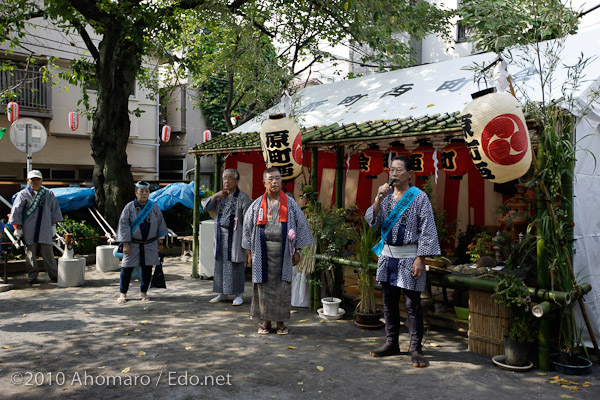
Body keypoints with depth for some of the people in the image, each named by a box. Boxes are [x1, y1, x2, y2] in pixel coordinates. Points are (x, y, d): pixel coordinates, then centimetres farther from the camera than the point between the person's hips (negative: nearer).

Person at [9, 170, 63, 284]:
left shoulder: (49, 194, 8)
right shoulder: (23, 194, 2)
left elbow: (55, 210, 15)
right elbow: (16, 211, 3)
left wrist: (53, 225, 11)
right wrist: (18, 227, 0)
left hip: (45, 229, 1)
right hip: (29, 230, -1)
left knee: (48, 253, 1)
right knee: (30, 253, 3)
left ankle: (54, 275, 9)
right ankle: (32, 276, 12)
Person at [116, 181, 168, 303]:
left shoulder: (154, 207, 2)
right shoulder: (129, 207, -5)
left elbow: (160, 225, 8)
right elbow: (123, 225, -6)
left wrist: (160, 243, 6)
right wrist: (125, 244, -11)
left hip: (150, 244, 2)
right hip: (133, 244, -2)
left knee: (147, 269, 6)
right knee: (127, 268, 0)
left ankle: (144, 292, 20)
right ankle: (123, 293, 13)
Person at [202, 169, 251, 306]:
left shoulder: (243, 197, -7)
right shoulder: (220, 196, 11)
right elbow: (206, 206, 2)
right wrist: (216, 195, -11)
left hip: (235, 235, -6)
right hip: (221, 234, 6)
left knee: (236, 264, -1)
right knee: (220, 262, 9)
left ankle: (238, 295, 9)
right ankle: (223, 293, 20)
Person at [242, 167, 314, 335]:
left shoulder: (290, 203, 3)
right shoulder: (257, 204, 5)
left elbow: (301, 225, 5)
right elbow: (247, 227, 8)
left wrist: (297, 251, 1)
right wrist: (249, 253, 4)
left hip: (283, 252, 0)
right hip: (263, 252, 1)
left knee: (282, 285, 3)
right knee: (264, 285, 4)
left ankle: (281, 322, 16)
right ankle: (266, 321, 18)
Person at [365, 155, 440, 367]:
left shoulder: (419, 197, -8)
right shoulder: (386, 195, 8)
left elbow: (427, 231, -10)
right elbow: (372, 221, 0)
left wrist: (420, 259, -16)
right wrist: (378, 199, -15)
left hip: (408, 257, -6)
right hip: (387, 255, 6)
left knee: (412, 304, -1)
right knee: (389, 302, 13)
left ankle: (416, 349, 11)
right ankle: (391, 344, 26)